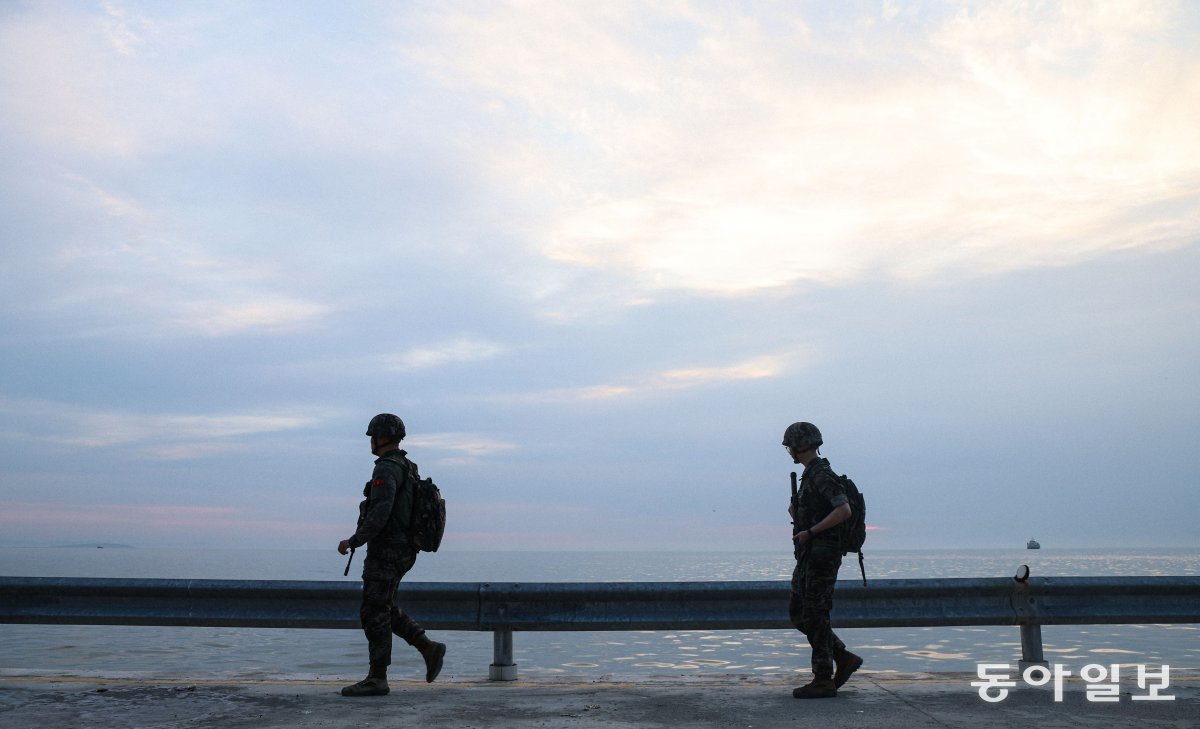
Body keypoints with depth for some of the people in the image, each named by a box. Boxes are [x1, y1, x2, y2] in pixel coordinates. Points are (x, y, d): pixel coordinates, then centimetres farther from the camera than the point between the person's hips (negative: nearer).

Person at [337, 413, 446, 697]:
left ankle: (376, 679, 2)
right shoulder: (408, 469, 16)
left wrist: (353, 542, -16)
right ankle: (429, 648, 9)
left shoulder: (386, 469, -16)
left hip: (385, 551, -10)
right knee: (385, 610, 16)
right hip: (402, 551, 10)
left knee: (374, 613, -3)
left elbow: (379, 515, -25)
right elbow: (415, 512, 21)